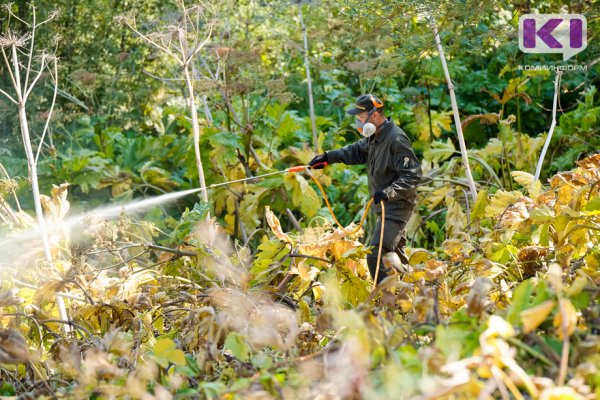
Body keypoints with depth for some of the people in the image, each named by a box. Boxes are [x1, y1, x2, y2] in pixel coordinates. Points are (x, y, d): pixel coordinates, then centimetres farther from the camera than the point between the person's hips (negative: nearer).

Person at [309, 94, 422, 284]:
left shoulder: (396, 139, -23)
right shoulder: (374, 136, 7)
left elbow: (413, 175, -25)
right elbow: (357, 151, 26)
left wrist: (389, 192, -36)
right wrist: (328, 157, 17)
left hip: (397, 207, -10)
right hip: (384, 207, 10)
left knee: (375, 257, -20)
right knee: (395, 257, 21)